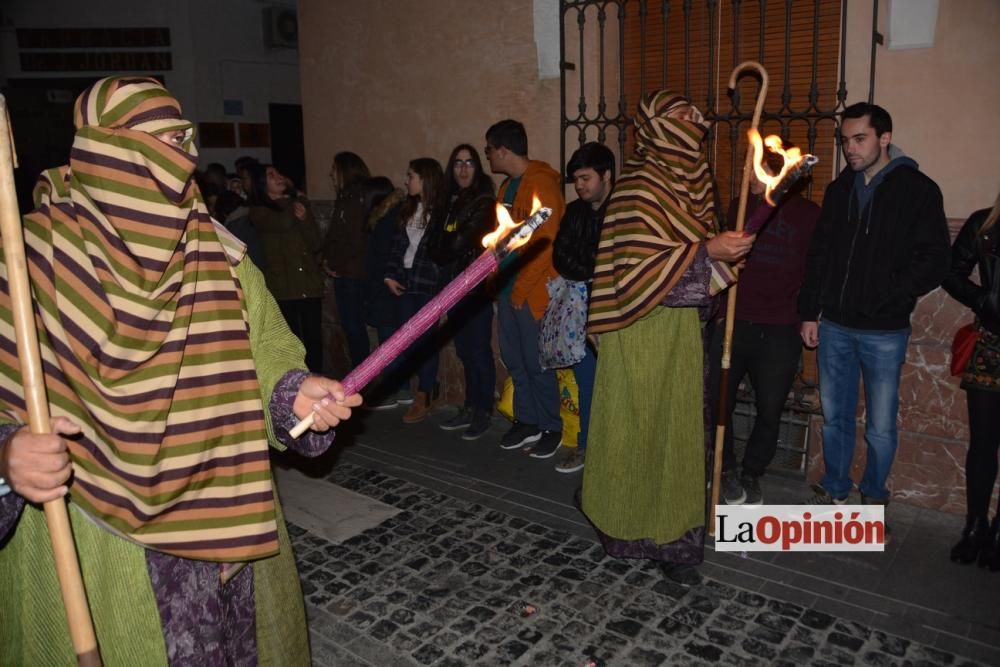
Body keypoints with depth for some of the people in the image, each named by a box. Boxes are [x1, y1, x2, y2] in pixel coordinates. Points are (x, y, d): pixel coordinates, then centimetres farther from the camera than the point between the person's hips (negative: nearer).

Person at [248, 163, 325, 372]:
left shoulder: (301, 202, 13)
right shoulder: (258, 211, 3)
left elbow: (315, 244, 8)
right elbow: (282, 223, -18)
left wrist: (305, 219, -11)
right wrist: (289, 202, 4)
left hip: (309, 284, 3)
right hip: (282, 286, -3)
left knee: (314, 338, 0)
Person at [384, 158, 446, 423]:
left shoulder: (441, 211, -9)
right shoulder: (409, 209, 13)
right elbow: (399, 244, 13)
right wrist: (391, 274, 7)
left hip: (430, 283, -7)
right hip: (407, 281, 7)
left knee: (425, 338, 0)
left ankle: (423, 398, 11)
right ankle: (428, 386, 26)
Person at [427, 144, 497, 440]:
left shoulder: (484, 202, -5)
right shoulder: (449, 202, 15)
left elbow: (463, 243, -13)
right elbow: (436, 245, 12)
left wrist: (444, 253, -2)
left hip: (475, 284, -6)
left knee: (478, 349, -2)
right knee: (464, 349, 11)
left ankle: (484, 412, 7)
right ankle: (470, 408, 20)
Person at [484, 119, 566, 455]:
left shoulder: (540, 183, -13)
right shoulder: (509, 185, 16)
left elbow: (544, 243, -18)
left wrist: (521, 289, -15)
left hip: (531, 291, -8)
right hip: (508, 287, 9)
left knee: (536, 363, 0)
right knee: (513, 358, 13)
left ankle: (551, 428, 15)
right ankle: (527, 421, 26)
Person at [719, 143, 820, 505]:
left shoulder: (808, 214, 0)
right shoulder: (738, 206, 6)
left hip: (779, 332, -1)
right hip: (732, 323, 2)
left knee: (769, 411, 8)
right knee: (720, 403, 3)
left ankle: (752, 473, 29)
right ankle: (727, 468, 26)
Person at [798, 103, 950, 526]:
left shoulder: (919, 191, -5)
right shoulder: (839, 189, 9)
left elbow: (934, 262, -7)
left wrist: (888, 298, -15)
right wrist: (810, 312, 7)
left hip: (884, 332, -4)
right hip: (834, 327, 4)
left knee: (880, 426, 6)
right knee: (835, 417, 14)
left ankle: (874, 497, 26)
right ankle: (834, 489, 30)